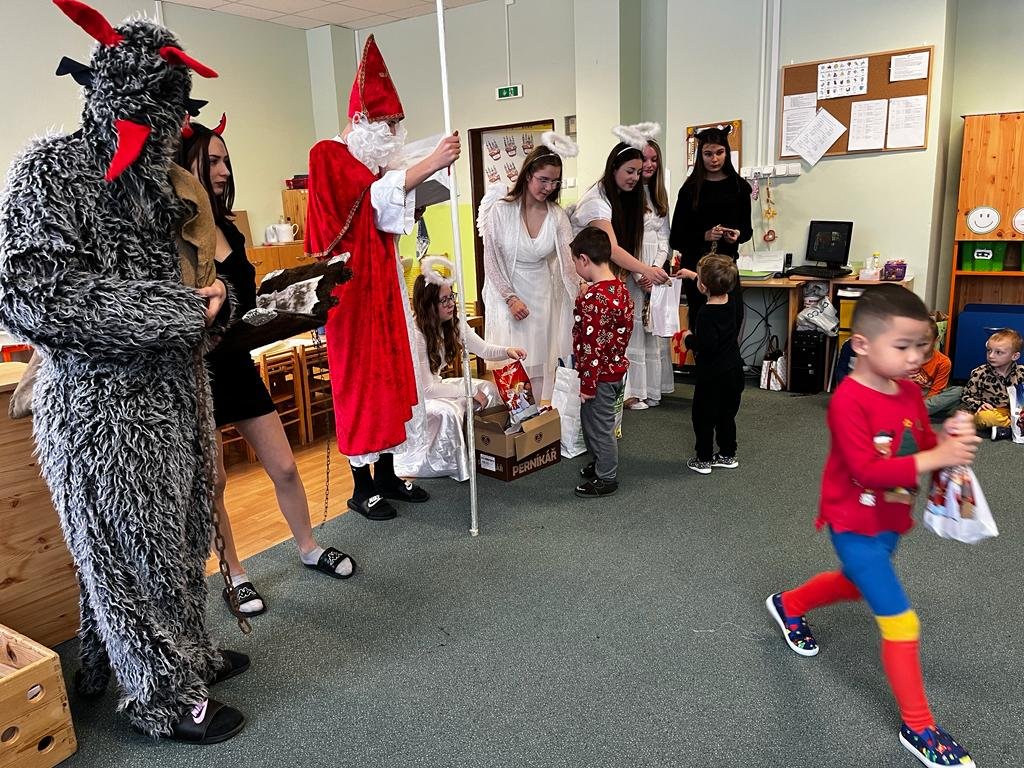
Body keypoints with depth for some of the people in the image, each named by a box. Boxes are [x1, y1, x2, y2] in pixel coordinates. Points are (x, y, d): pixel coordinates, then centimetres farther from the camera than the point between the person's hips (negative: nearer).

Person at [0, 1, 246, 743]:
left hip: (174, 393, 7)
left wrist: (211, 299, -6)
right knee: (132, 552, 7)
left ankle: (185, 650, 38)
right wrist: (184, 311, -21)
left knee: (176, 539, 18)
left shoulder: (169, 182, 10)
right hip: (102, 408, -7)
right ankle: (167, 695, 25)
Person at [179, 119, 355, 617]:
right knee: (213, 482, 9)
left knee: (284, 468, 11)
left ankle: (309, 549, 31)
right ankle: (234, 576, 27)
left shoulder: (228, 229, 6)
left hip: (238, 364, 6)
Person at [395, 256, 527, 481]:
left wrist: (507, 351, -24)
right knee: (447, 412, -34)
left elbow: (482, 349, -2)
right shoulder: (414, 335, -29)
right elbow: (426, 388, -27)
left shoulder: (452, 323, -6)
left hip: (433, 386, 9)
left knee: (488, 388, -3)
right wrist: (469, 390, -22)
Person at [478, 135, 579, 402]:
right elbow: (492, 262, -8)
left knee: (543, 363, 5)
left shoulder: (557, 215, -3)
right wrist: (511, 299, -13)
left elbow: (569, 262, -10)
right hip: (507, 293, -3)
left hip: (543, 296, 3)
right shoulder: (501, 210, -11)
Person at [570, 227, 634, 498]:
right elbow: (626, 328, 11)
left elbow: (592, 346, -25)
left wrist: (587, 384, -19)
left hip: (601, 374, -9)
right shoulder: (621, 287, 2)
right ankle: (601, 462, 41)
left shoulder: (592, 298, -26)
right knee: (591, 420, 25)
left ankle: (606, 479, 22)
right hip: (617, 366, 9)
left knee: (599, 425, 7)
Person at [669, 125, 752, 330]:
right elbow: (676, 239, -3)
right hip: (696, 266, -3)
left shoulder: (739, 186, 7)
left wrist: (738, 234, -10)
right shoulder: (690, 189, -1)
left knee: (734, 318, -2)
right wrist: (705, 236, -18)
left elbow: (747, 229, 13)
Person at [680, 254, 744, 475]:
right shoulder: (729, 304, 1)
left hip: (712, 375, -8)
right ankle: (728, 455, 30)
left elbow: (707, 346, -31)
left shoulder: (706, 314, -25)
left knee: (703, 416, 7)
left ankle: (703, 460, 16)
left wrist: (689, 339, -12)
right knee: (726, 415, 20)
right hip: (733, 370, 8)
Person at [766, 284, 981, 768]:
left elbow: (923, 445, 6)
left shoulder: (910, 392, -2)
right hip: (855, 526, -9)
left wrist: (951, 438, -15)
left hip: (890, 522, 9)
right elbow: (867, 471, -31)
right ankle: (918, 728, 15)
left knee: (858, 584, 31)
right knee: (900, 623, -4)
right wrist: (935, 459, -35)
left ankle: (789, 605, 57)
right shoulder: (849, 401, -27)